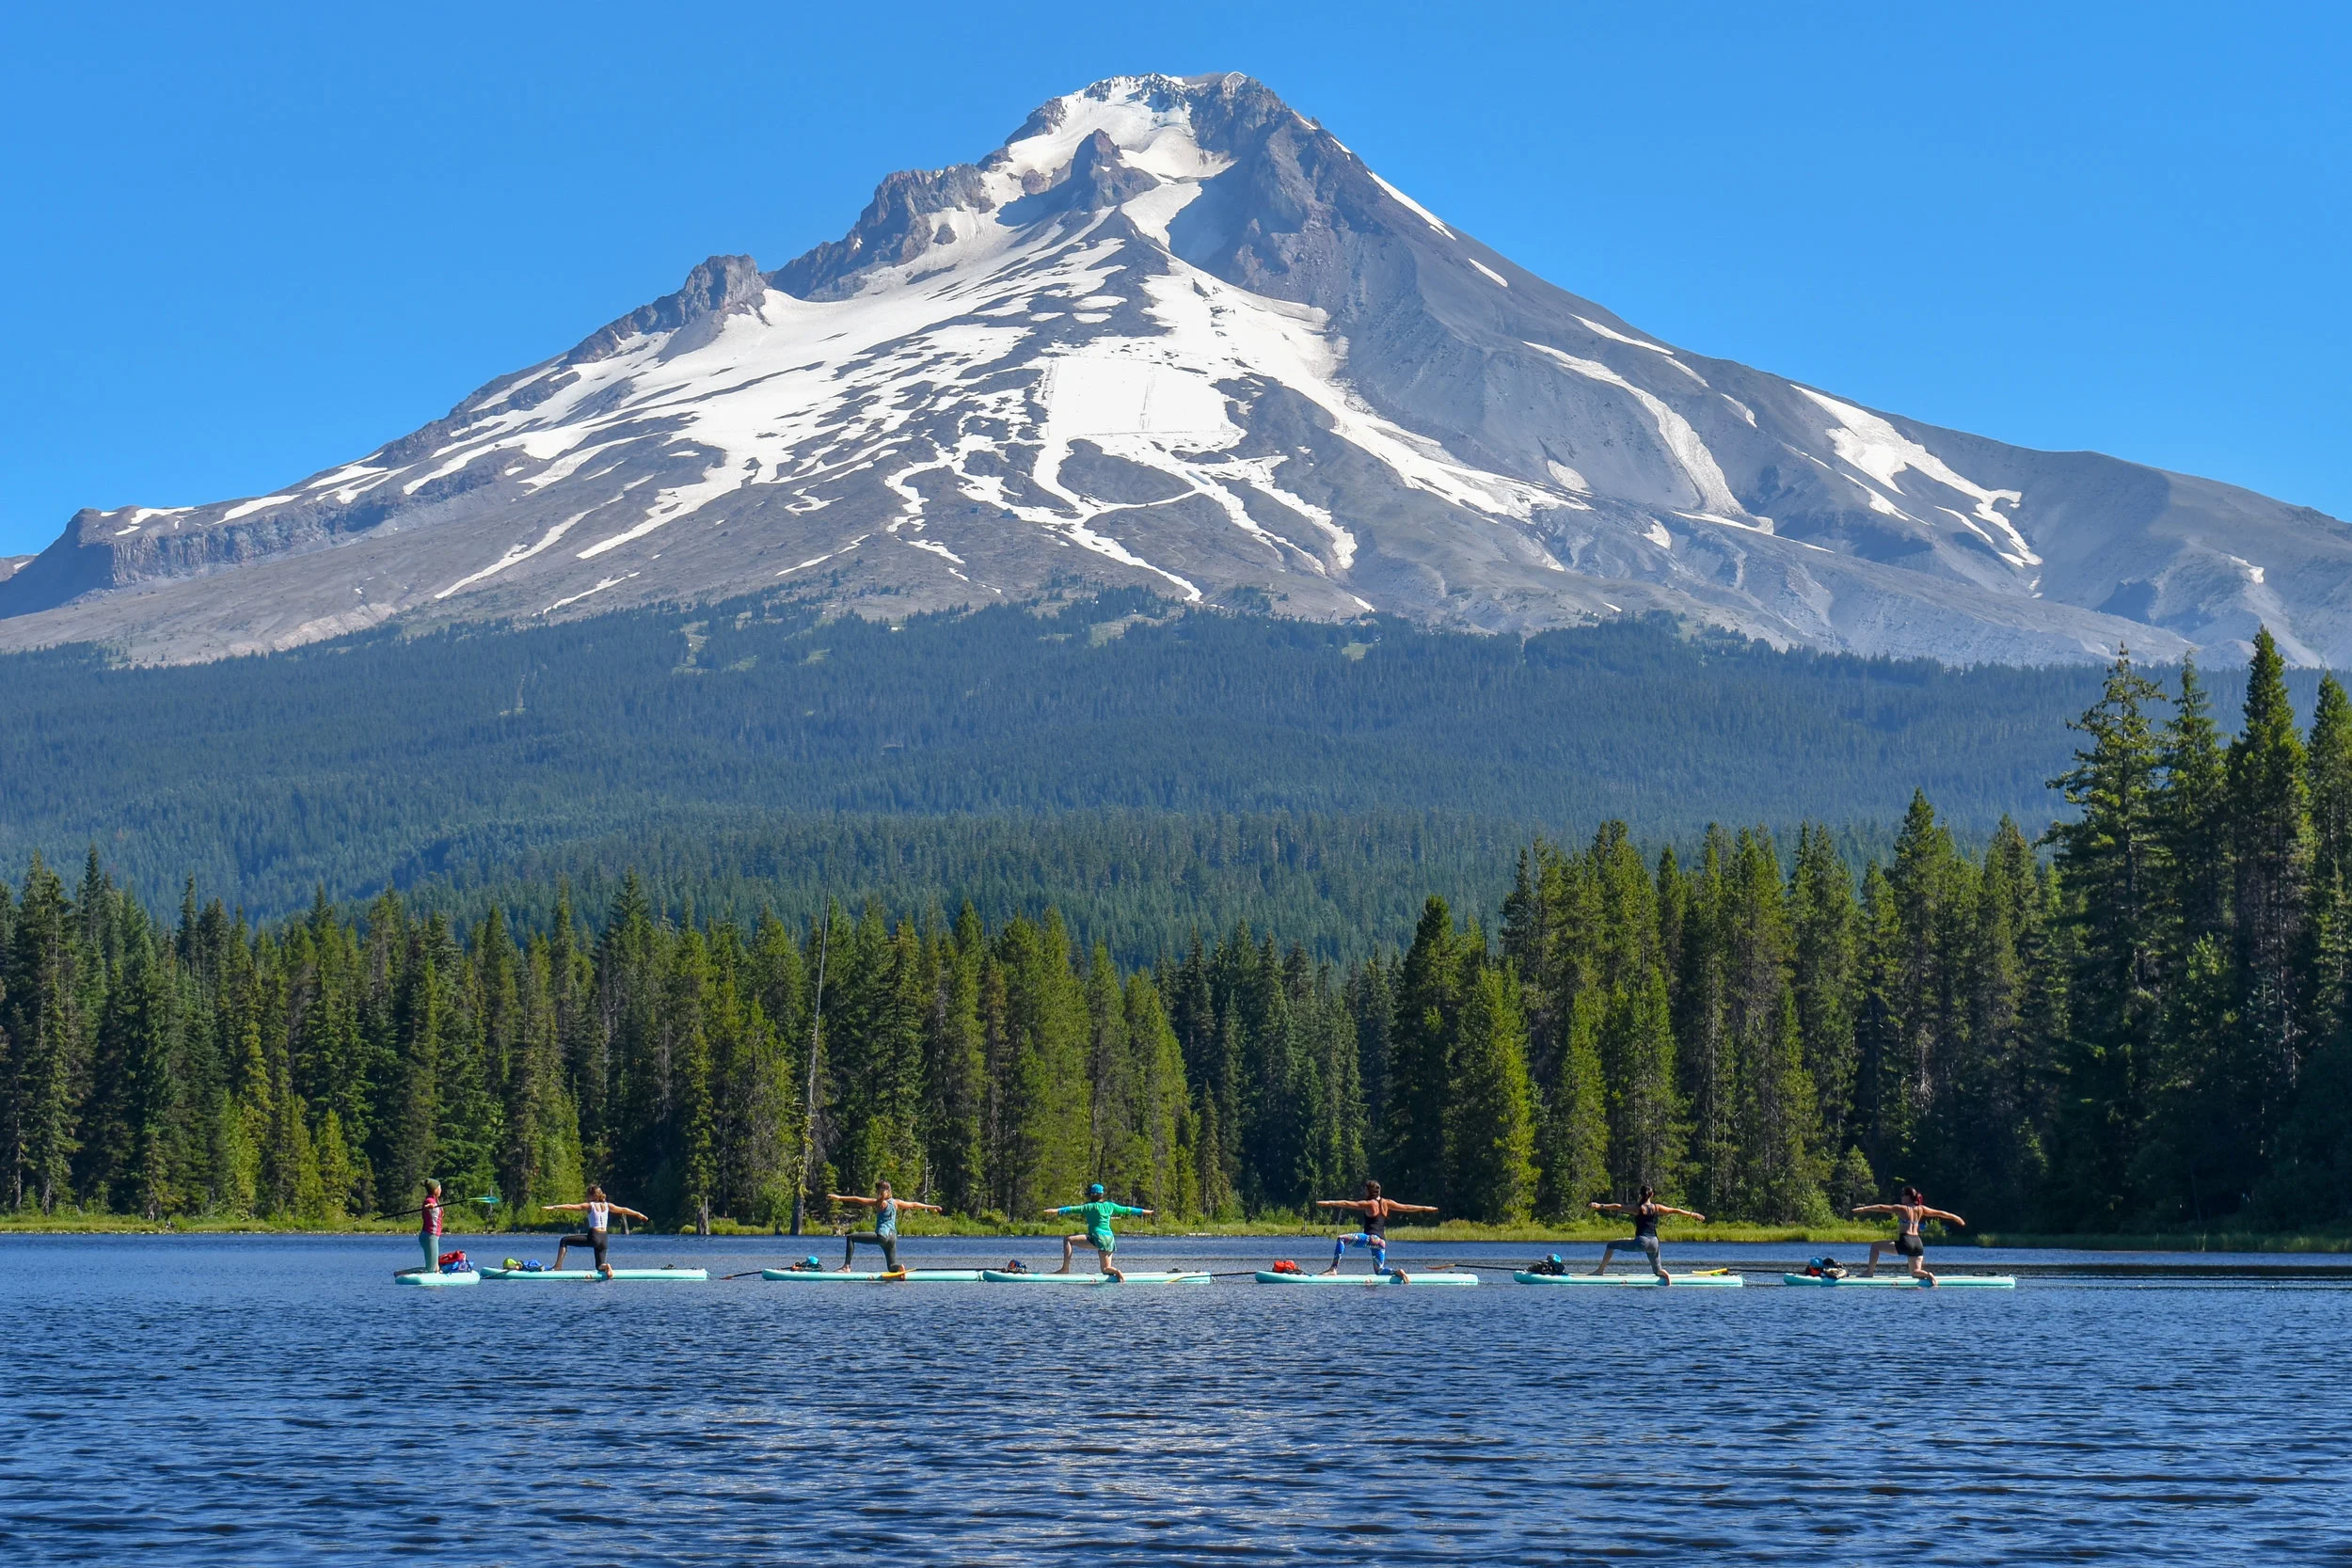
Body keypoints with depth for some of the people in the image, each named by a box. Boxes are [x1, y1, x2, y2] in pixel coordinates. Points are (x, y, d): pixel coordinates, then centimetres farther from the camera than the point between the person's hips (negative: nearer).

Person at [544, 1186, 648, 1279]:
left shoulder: (590, 1206, -3)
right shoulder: (607, 1206, 12)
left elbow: (570, 1207, -9)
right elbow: (623, 1210, 23)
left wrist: (554, 1207, -11)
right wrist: (638, 1214, 37)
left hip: (593, 1236, -5)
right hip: (603, 1239, 5)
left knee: (564, 1241, 4)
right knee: (599, 1267, 15)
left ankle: (558, 1267, -7)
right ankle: (605, 1267, -21)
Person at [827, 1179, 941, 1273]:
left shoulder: (879, 1203, -4)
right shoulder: (896, 1203, 12)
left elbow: (858, 1200, -7)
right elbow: (913, 1204, 23)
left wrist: (839, 1198, -6)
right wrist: (931, 1207, 36)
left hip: (882, 1236, -7)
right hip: (893, 1237, 7)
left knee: (850, 1237, -2)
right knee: (892, 1267, 15)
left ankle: (846, 1266, -13)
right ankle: (898, 1268, -22)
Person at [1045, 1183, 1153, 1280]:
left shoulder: (1090, 1207, -5)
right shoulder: (1110, 1206, 14)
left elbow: (1075, 1209, -17)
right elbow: (1126, 1210, 24)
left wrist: (1058, 1211, -26)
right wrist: (1144, 1212, 38)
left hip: (1098, 1238, -7)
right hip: (1110, 1239, 7)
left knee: (1068, 1239, -4)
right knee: (1106, 1270, 15)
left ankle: (1065, 1268, -15)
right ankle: (1115, 1271, -19)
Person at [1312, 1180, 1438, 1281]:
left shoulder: (1368, 1204, -3)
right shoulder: (1386, 1203, 13)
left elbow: (1347, 1204, -10)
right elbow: (1407, 1208, 20)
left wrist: (1328, 1203, -13)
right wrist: (1425, 1208, 32)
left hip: (1371, 1238, -7)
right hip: (1382, 1241, 7)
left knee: (1341, 1239, -9)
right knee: (1380, 1270, 17)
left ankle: (1334, 1268, -20)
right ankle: (1397, 1272, -11)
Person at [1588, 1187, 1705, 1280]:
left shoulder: (1638, 1208, -4)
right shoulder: (1657, 1208, 7)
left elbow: (1618, 1207, -10)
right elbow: (1676, 1211, 16)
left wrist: (1600, 1206, -12)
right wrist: (1693, 1214, 27)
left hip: (1641, 1241, -4)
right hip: (1654, 1242, 4)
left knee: (1611, 1245, 9)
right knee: (1657, 1270, 18)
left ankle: (1600, 1270, 2)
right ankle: (1665, 1275, -19)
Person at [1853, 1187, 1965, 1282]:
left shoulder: (1901, 1208, -2)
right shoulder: (1920, 1209, 13)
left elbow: (1881, 1207, -9)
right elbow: (1939, 1213, 23)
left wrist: (1864, 1209, -13)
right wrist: (1956, 1218, 36)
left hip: (1905, 1243, -6)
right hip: (1917, 1243, 6)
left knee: (1875, 1246, 6)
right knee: (1916, 1272, 14)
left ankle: (1870, 1271, 0)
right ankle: (1927, 1275, -18)